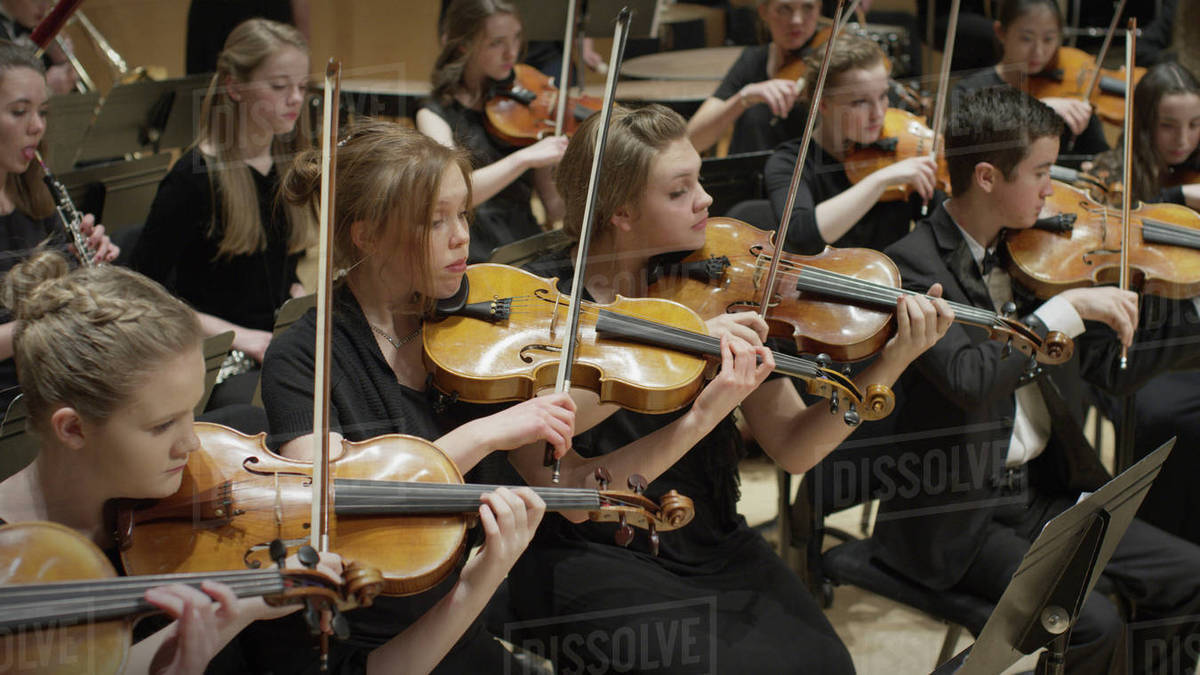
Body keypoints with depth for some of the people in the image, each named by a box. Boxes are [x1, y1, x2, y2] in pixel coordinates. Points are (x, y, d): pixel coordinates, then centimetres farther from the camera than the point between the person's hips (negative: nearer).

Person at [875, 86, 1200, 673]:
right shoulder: (912, 266, -15)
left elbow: (1111, 367, 12)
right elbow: (968, 378, -30)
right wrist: (1068, 307, -27)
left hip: (1043, 490, 7)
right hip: (959, 519, -7)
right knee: (1093, 622, -23)